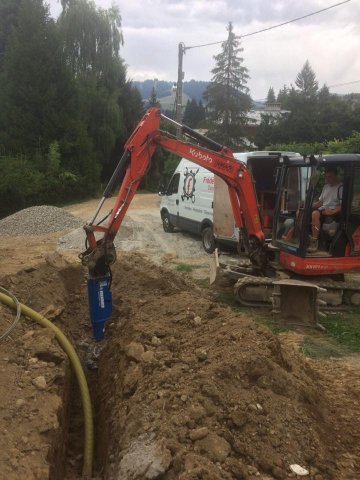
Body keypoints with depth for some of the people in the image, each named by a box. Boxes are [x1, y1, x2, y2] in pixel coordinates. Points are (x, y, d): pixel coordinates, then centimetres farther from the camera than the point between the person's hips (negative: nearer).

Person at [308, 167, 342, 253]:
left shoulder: (341, 188, -4)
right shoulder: (326, 186, 20)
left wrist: (332, 211, -27)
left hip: (334, 212, -8)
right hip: (323, 210, 8)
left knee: (315, 214, -37)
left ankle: (314, 241, -32)